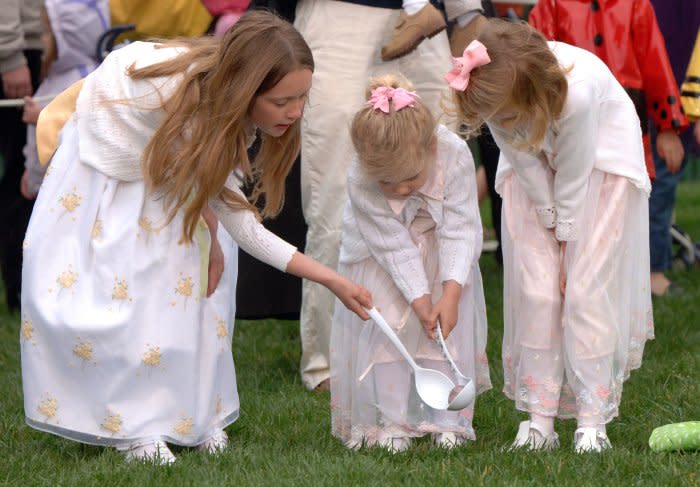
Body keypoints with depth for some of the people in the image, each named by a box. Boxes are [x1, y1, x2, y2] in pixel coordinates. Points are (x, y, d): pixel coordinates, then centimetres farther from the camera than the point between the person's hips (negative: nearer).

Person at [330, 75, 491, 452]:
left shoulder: (454, 155, -33)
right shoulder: (360, 182, -34)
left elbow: (460, 230, -26)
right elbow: (394, 247, -27)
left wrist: (450, 294, -34)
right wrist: (420, 300, -31)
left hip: (440, 252, 1)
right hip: (382, 256, -1)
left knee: (449, 325, -6)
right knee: (384, 328, -10)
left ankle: (448, 420, 4)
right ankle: (390, 422, -1)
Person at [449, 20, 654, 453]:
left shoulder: (579, 91, -40)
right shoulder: (498, 98, -29)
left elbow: (573, 173, -26)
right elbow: (525, 163, -13)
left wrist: (567, 239, -14)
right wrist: (553, 225, -8)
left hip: (600, 162, -3)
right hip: (534, 165, 3)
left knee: (586, 291, -10)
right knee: (535, 290, -5)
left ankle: (592, 421, -6)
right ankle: (538, 419, -2)